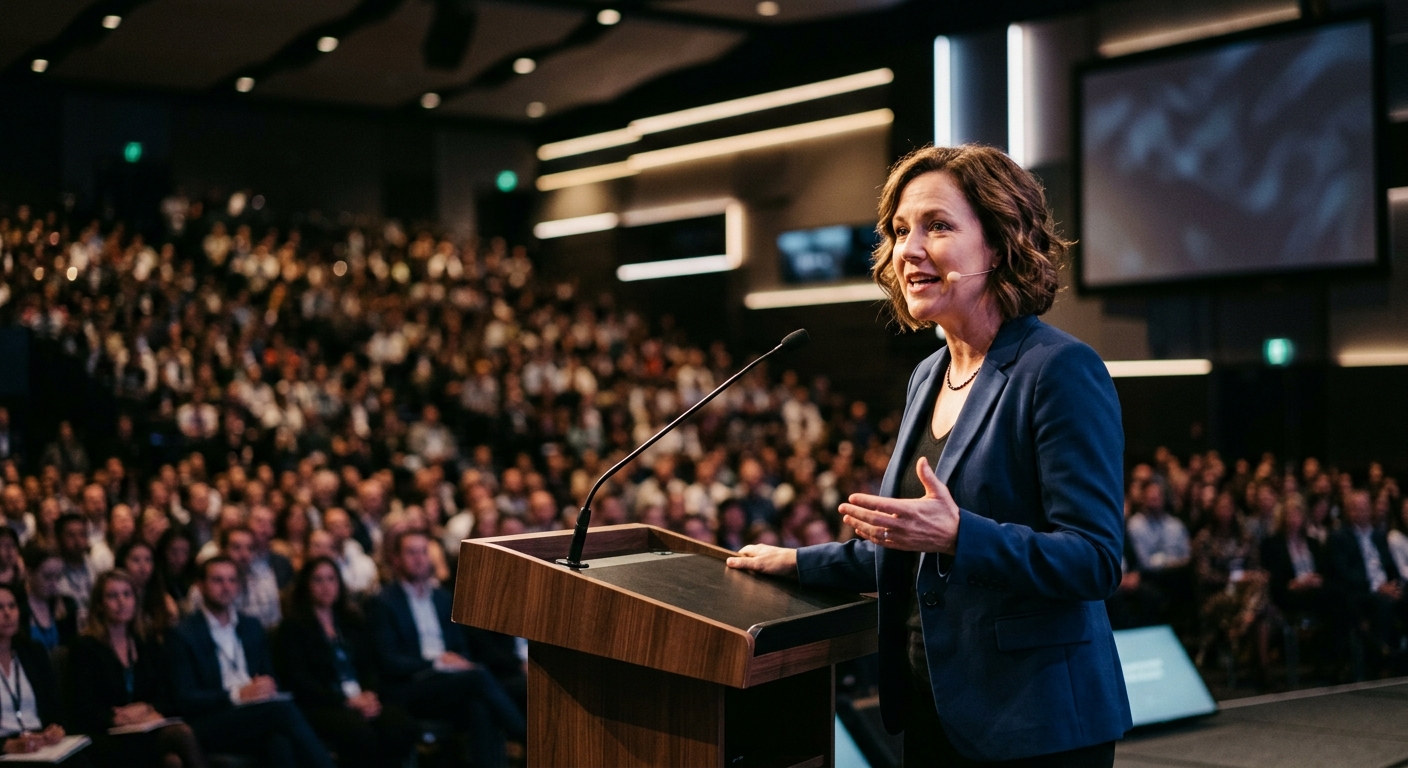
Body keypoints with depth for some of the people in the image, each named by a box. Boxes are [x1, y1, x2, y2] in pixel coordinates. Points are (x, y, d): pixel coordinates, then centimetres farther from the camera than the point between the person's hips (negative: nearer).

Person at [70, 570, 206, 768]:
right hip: (107, 739, -4)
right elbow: (85, 710, -3)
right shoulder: (85, 647, 5)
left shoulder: (148, 646, 20)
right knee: (182, 734, -35)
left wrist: (144, 708, -7)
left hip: (148, 728, 5)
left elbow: (165, 699, 15)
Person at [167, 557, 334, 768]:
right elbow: (184, 700, -5)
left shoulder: (252, 626, 20)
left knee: (280, 741, -35)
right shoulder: (183, 635, 3)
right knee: (282, 709, -32)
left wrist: (268, 687, -3)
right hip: (210, 726, -4)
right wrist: (238, 694, -18)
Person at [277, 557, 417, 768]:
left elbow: (369, 666, 15)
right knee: (360, 733, -36)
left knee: (403, 726, -27)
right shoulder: (293, 627, 5)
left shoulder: (353, 622, 21)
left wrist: (369, 694, -8)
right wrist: (348, 701, -14)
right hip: (320, 706, -5)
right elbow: (300, 681, -5)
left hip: (363, 699, 5)